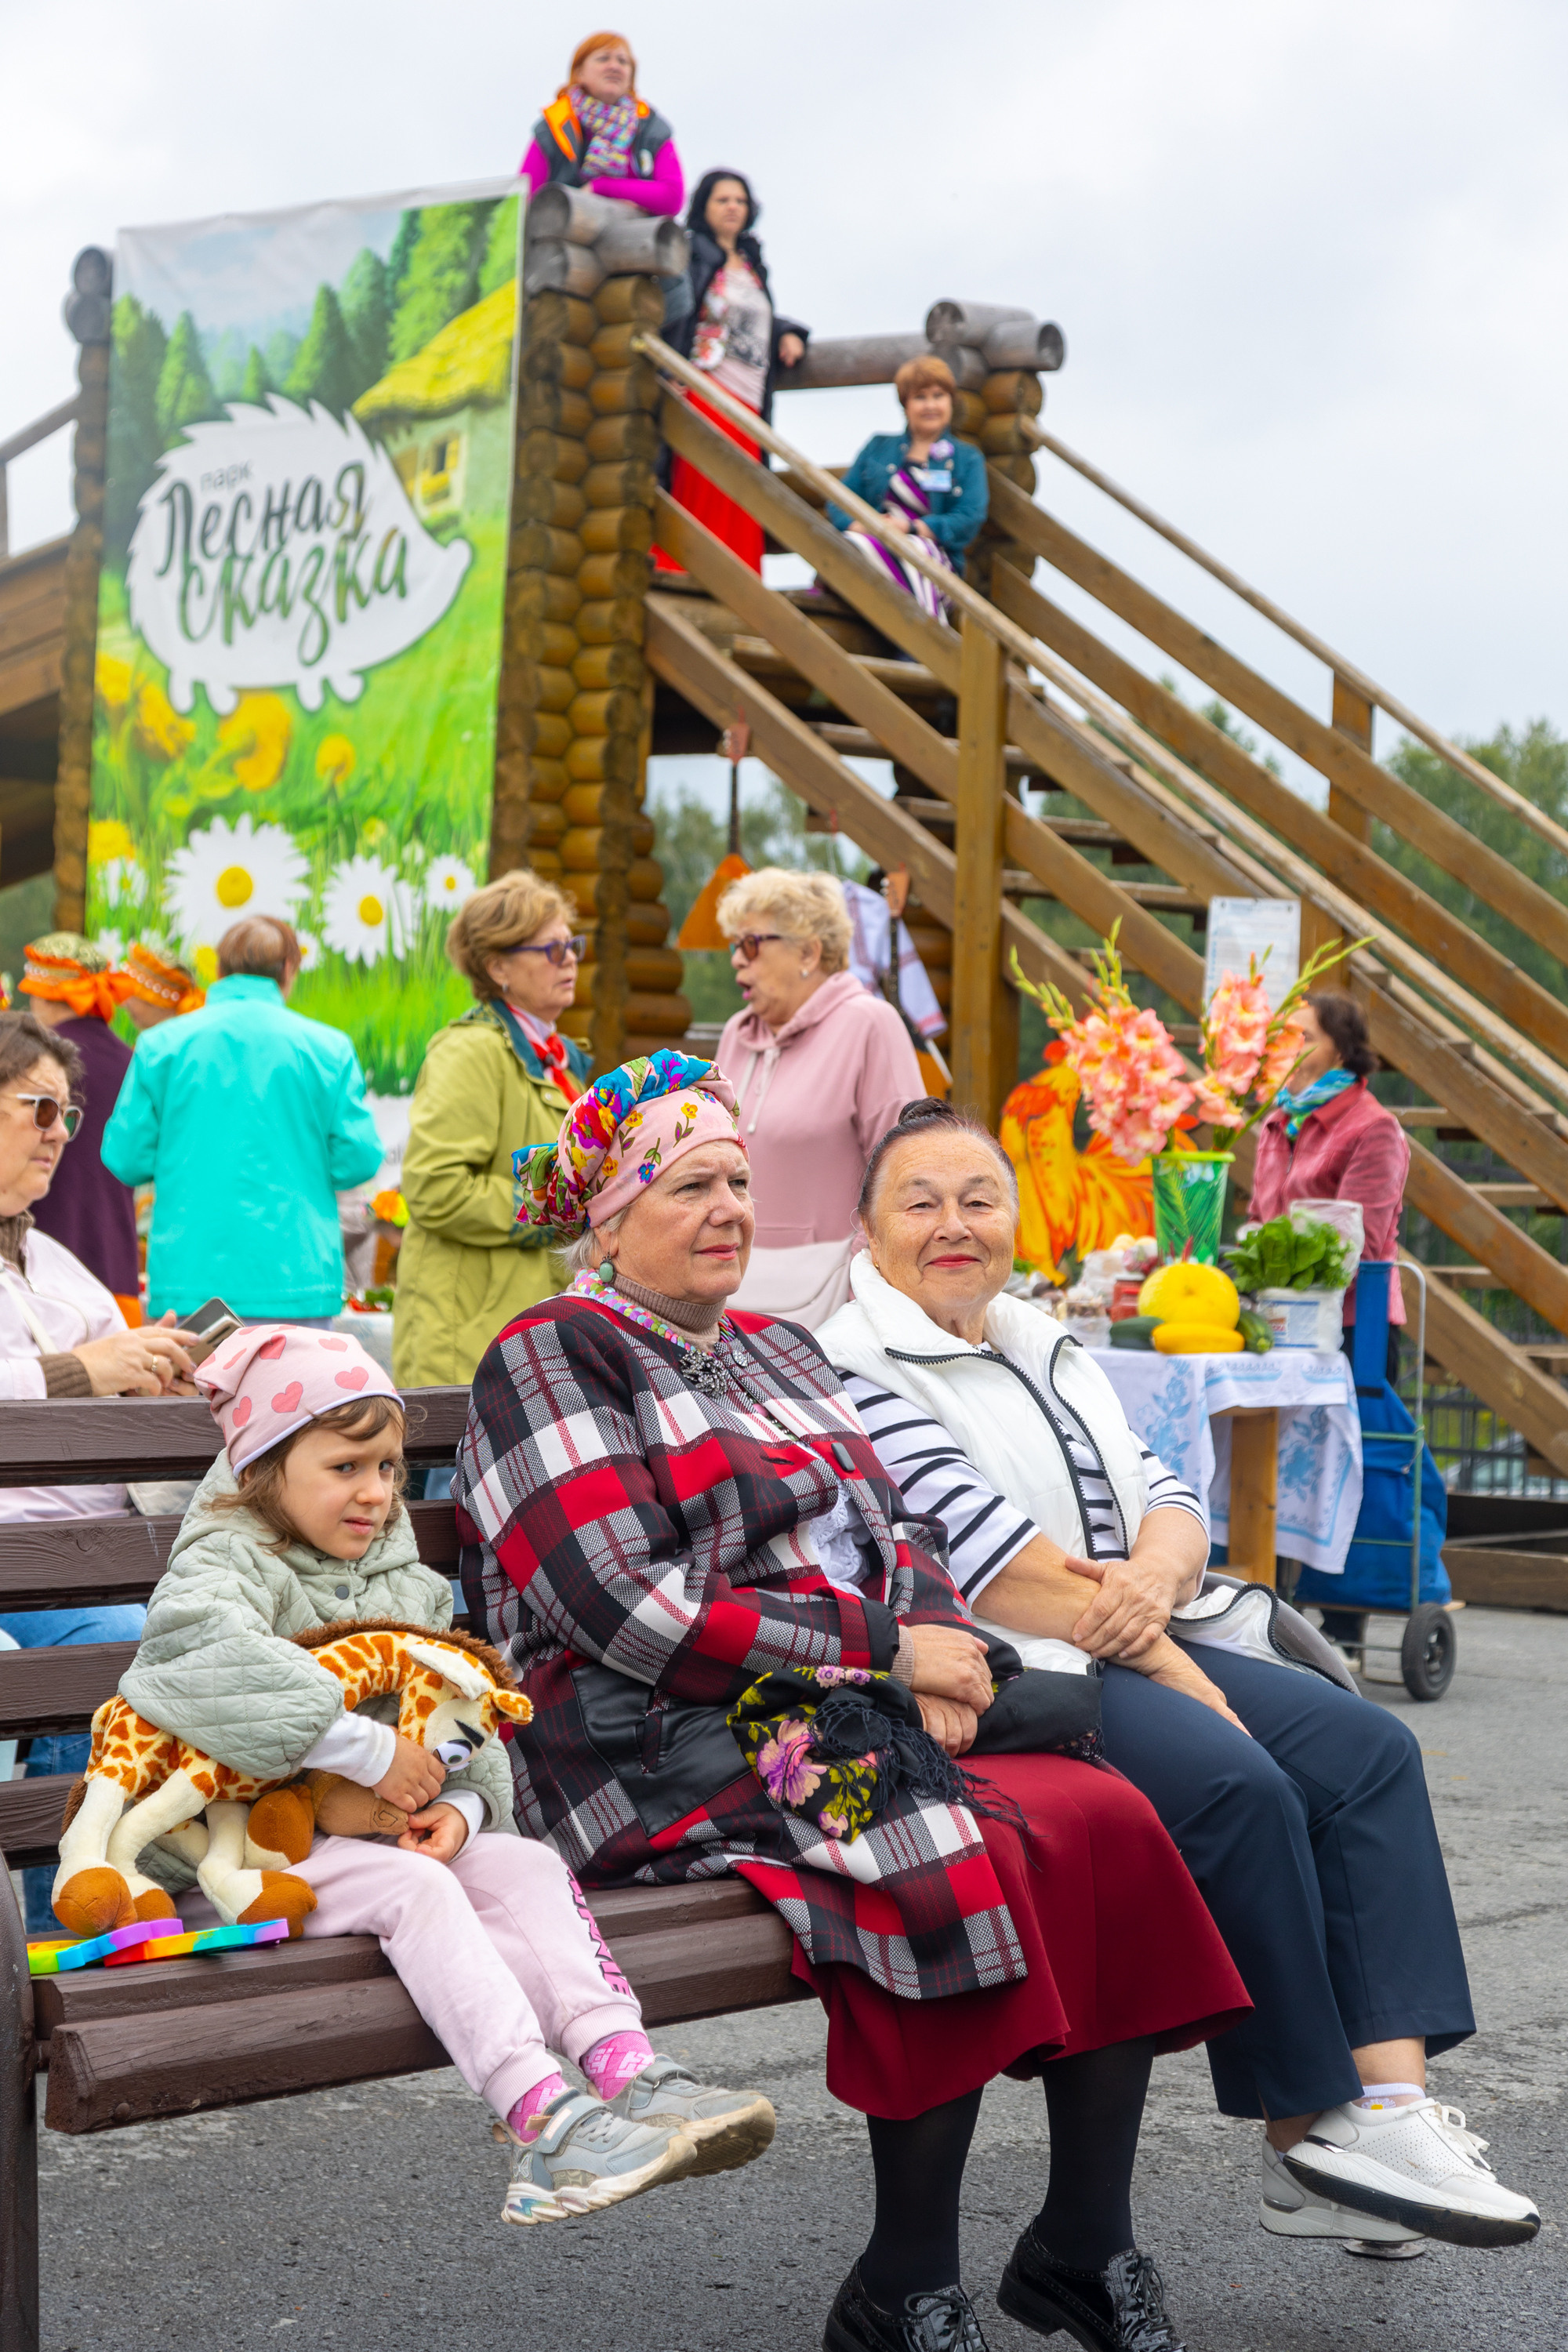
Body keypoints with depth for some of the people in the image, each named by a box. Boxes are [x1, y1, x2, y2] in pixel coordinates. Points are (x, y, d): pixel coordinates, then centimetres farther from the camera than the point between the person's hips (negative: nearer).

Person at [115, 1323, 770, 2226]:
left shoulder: (405, 1582, 16)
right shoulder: (225, 1563, -8)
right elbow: (205, 1653, -33)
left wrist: (460, 1802, -11)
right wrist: (370, 1749, -33)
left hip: (384, 1831, 7)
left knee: (530, 1865, -16)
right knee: (416, 1888, -30)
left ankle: (629, 2073, -32)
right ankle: (541, 2120, -41)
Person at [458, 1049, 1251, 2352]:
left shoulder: (776, 1350, 24)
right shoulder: (553, 1355, -1)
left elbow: (899, 1536, 19)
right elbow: (625, 1614, -12)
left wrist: (939, 1647, -5)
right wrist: (884, 1649, -12)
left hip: (863, 1709, 7)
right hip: (677, 1747, -7)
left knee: (1111, 1817, -18)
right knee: (967, 1850, -31)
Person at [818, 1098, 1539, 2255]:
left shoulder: (1047, 1350, 23)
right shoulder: (854, 1367, -4)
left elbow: (1169, 1497, 15)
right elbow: (984, 1553, -13)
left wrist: (1159, 1573, -12)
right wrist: (1176, 1675, -14)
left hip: (1139, 1650, 8)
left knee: (1369, 1748, -12)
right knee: (1241, 1788, -28)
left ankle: (1392, 2093, -20)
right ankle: (1312, 2137, -16)